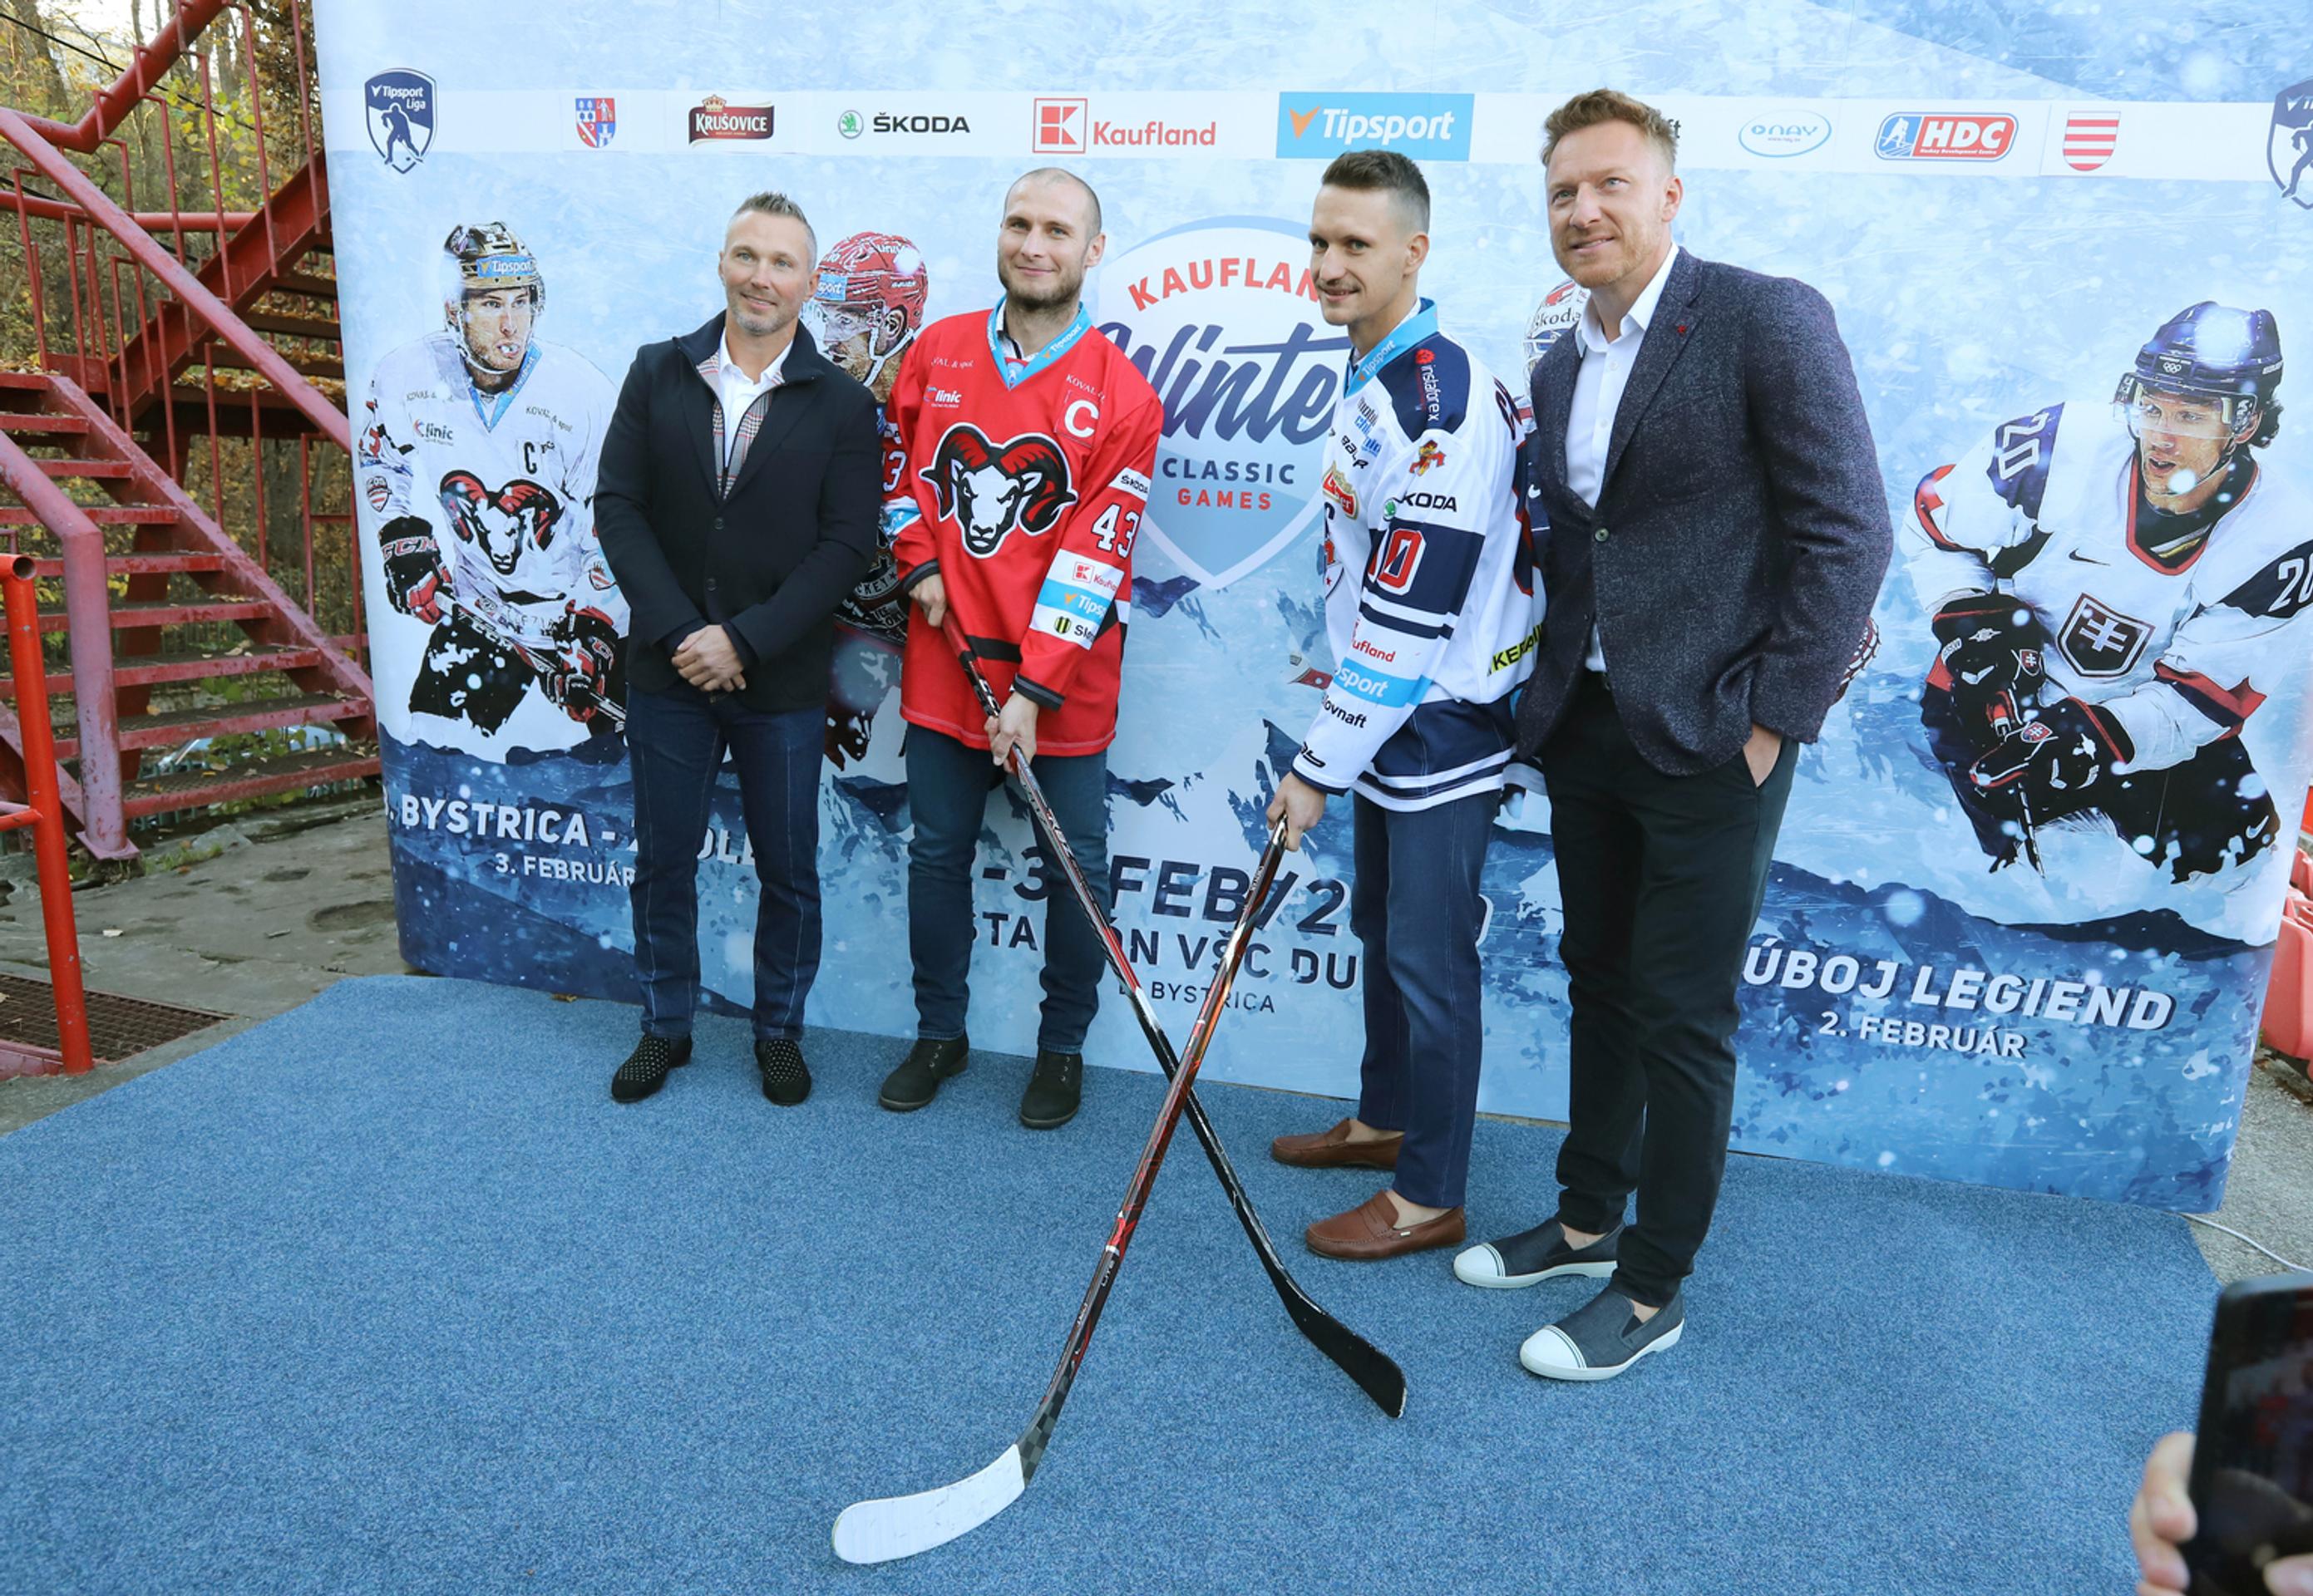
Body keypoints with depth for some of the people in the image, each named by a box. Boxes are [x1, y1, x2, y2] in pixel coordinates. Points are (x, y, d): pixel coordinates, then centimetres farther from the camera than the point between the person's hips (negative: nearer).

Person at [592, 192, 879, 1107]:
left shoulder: (843, 406, -3)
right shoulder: (657, 375, 4)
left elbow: (846, 545, -9)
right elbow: (619, 508, -1)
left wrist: (744, 640, -16)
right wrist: (677, 631, -12)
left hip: (782, 686, -2)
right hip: (668, 672, 2)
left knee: (789, 871, 9)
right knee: (662, 862, 13)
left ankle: (779, 1032, 29)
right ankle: (665, 1027, 31)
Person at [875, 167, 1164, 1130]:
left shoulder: (1122, 396, -9)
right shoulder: (937, 350, 3)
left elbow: (1095, 557, -13)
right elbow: (899, 462, 18)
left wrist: (1033, 690, -17)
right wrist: (919, 562, 2)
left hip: (1062, 677, -3)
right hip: (944, 660, 3)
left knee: (1076, 865, 5)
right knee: (937, 851, 13)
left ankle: (1062, 1048, 26)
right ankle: (939, 1033, 32)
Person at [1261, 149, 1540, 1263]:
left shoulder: (1438, 405, -23)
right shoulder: (1373, 376, 9)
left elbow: (1410, 618, -25)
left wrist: (1319, 764, -19)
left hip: (1443, 728, -10)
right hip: (1394, 717, 10)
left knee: (1428, 959, 0)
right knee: (1379, 928, 20)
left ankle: (1430, 1197, 16)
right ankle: (1384, 1120, 39)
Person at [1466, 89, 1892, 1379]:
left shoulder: (1769, 319, -9)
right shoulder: (1559, 367, 12)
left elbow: (1851, 532, -12)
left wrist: (1772, 721, -13)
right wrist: (1548, 702, 7)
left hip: (1708, 742, -7)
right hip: (1585, 731, 7)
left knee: (1683, 1019, 2)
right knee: (1600, 986, 18)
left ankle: (1653, 1289, 19)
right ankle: (1588, 1219, 35)